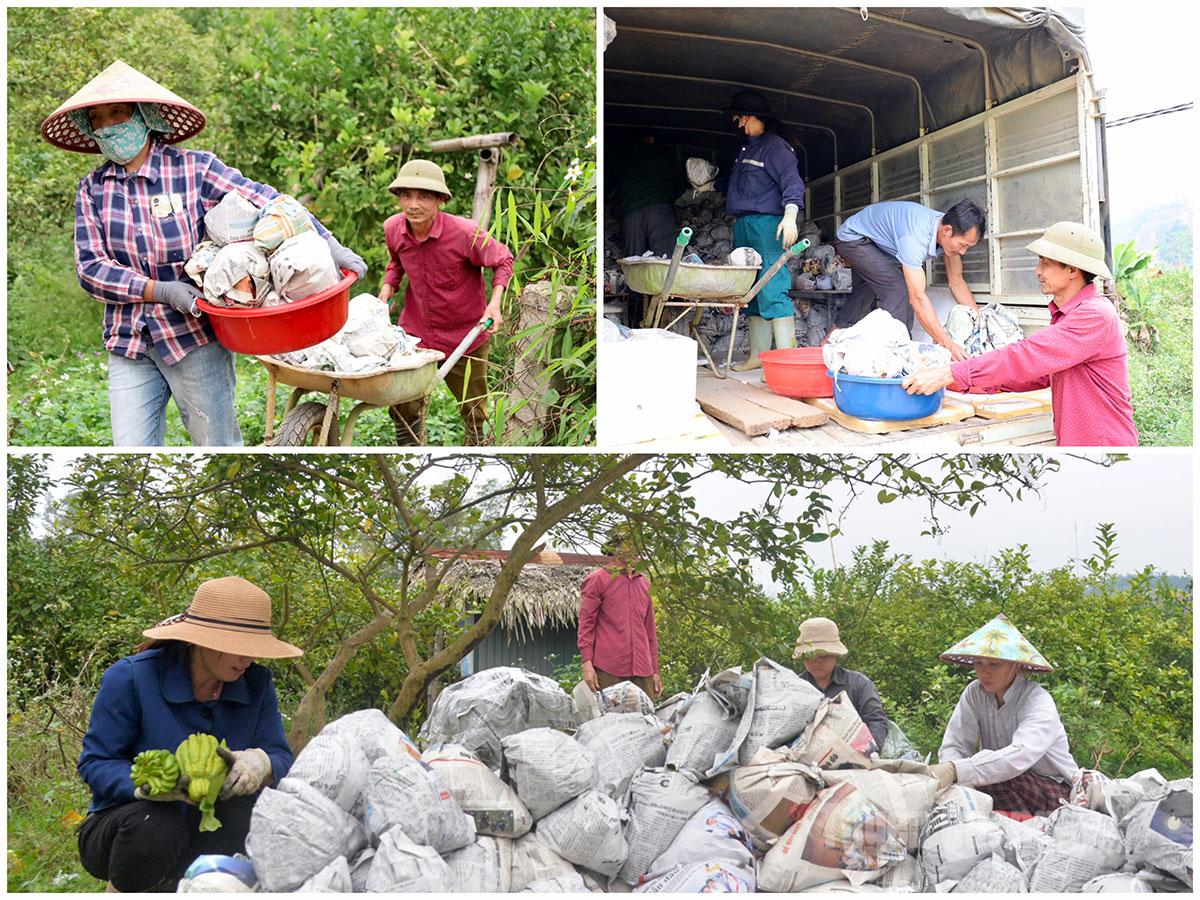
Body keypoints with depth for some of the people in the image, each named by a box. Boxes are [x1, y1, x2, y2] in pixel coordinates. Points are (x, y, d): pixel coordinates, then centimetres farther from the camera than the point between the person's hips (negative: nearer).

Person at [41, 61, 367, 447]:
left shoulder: (195, 169, -5)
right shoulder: (92, 190, 5)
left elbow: (266, 201, -8)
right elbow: (90, 267, -2)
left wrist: (328, 245, -20)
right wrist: (161, 291, -17)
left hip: (194, 337, -3)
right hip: (127, 344, 4)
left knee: (219, 449, 6)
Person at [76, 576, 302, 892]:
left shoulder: (257, 684, -4)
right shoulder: (131, 677, -16)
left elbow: (281, 758, -8)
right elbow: (95, 762, -14)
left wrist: (263, 763, -34)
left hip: (209, 836, 3)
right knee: (156, 826, -37)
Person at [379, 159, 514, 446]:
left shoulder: (465, 233, -25)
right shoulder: (393, 229, -11)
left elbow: (503, 260, -8)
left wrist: (495, 302, -22)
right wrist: (387, 288, -4)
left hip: (466, 334, -3)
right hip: (416, 330, 3)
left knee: (473, 410, 15)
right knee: (403, 407, 3)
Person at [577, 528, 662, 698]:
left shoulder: (644, 583, 19)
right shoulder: (597, 580, 4)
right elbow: (586, 625, -1)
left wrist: (655, 670, 16)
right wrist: (587, 664, -10)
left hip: (642, 671, 5)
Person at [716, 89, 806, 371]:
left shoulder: (775, 146, -4)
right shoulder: (746, 149, 24)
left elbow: (791, 181, -16)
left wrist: (790, 214, -29)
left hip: (767, 224, -9)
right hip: (743, 226, 9)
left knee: (772, 291, -15)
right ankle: (758, 355, 14)